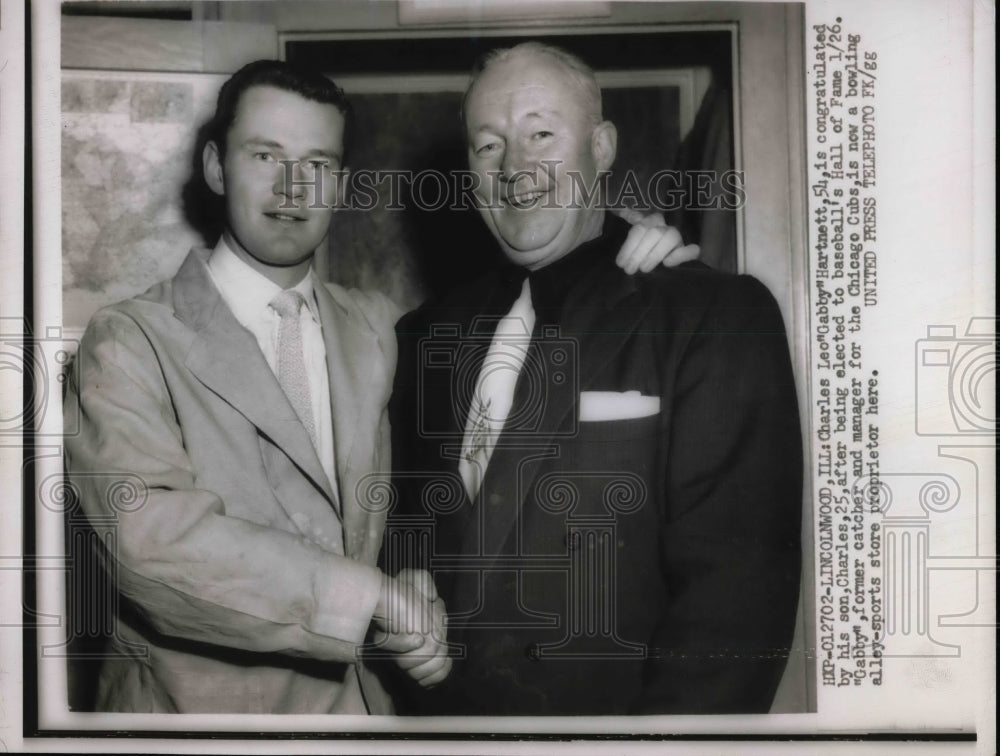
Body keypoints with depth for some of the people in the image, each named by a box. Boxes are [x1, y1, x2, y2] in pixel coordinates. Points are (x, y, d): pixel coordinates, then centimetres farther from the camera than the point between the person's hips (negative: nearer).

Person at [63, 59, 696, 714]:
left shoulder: (375, 328, 3)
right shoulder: (130, 342, -13)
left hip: (355, 698, 5)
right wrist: (379, 596, -26)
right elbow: (154, 538, -24)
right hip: (194, 702, -4)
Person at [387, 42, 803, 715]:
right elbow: (402, 542, 8)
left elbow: (733, 585, -18)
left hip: (610, 702, -4)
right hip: (430, 703, 4)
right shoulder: (427, 337, 3)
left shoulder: (718, 318, -12)